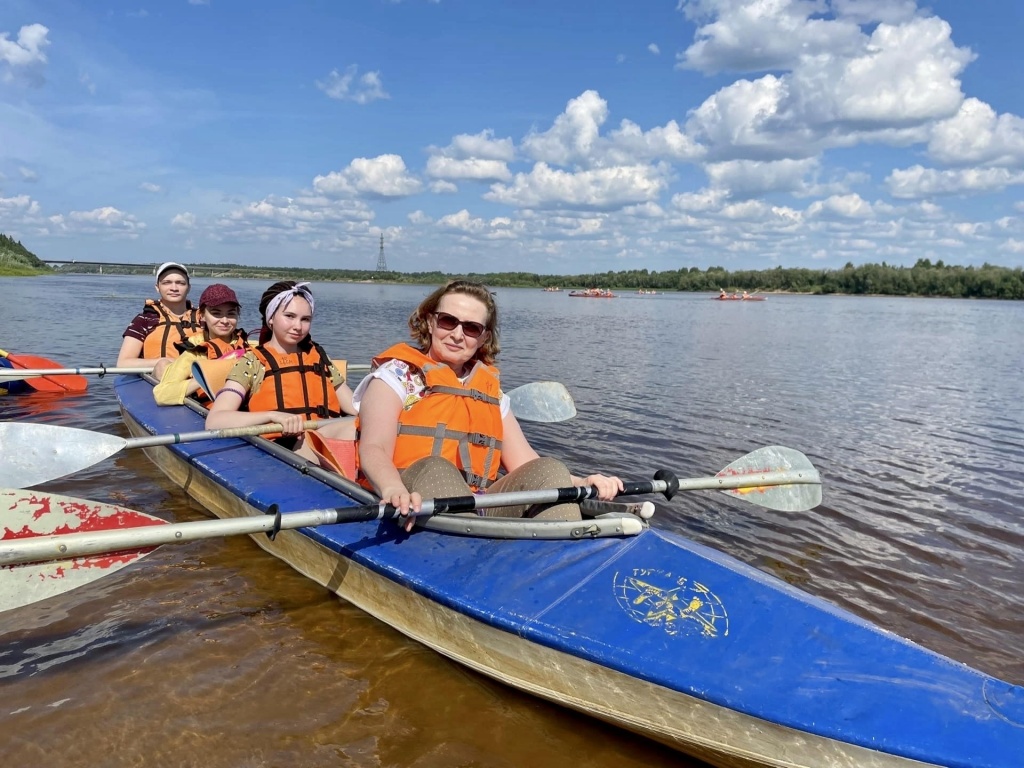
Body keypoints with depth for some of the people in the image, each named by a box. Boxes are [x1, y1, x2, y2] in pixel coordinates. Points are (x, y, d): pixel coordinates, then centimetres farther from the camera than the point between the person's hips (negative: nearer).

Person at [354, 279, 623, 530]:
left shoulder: (492, 392, 20)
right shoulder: (396, 374, 7)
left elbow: (527, 466, 11)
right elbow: (373, 449, -11)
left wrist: (579, 483, -9)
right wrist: (394, 489, -35)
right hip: (415, 510, -4)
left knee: (549, 471, -19)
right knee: (434, 469, -34)